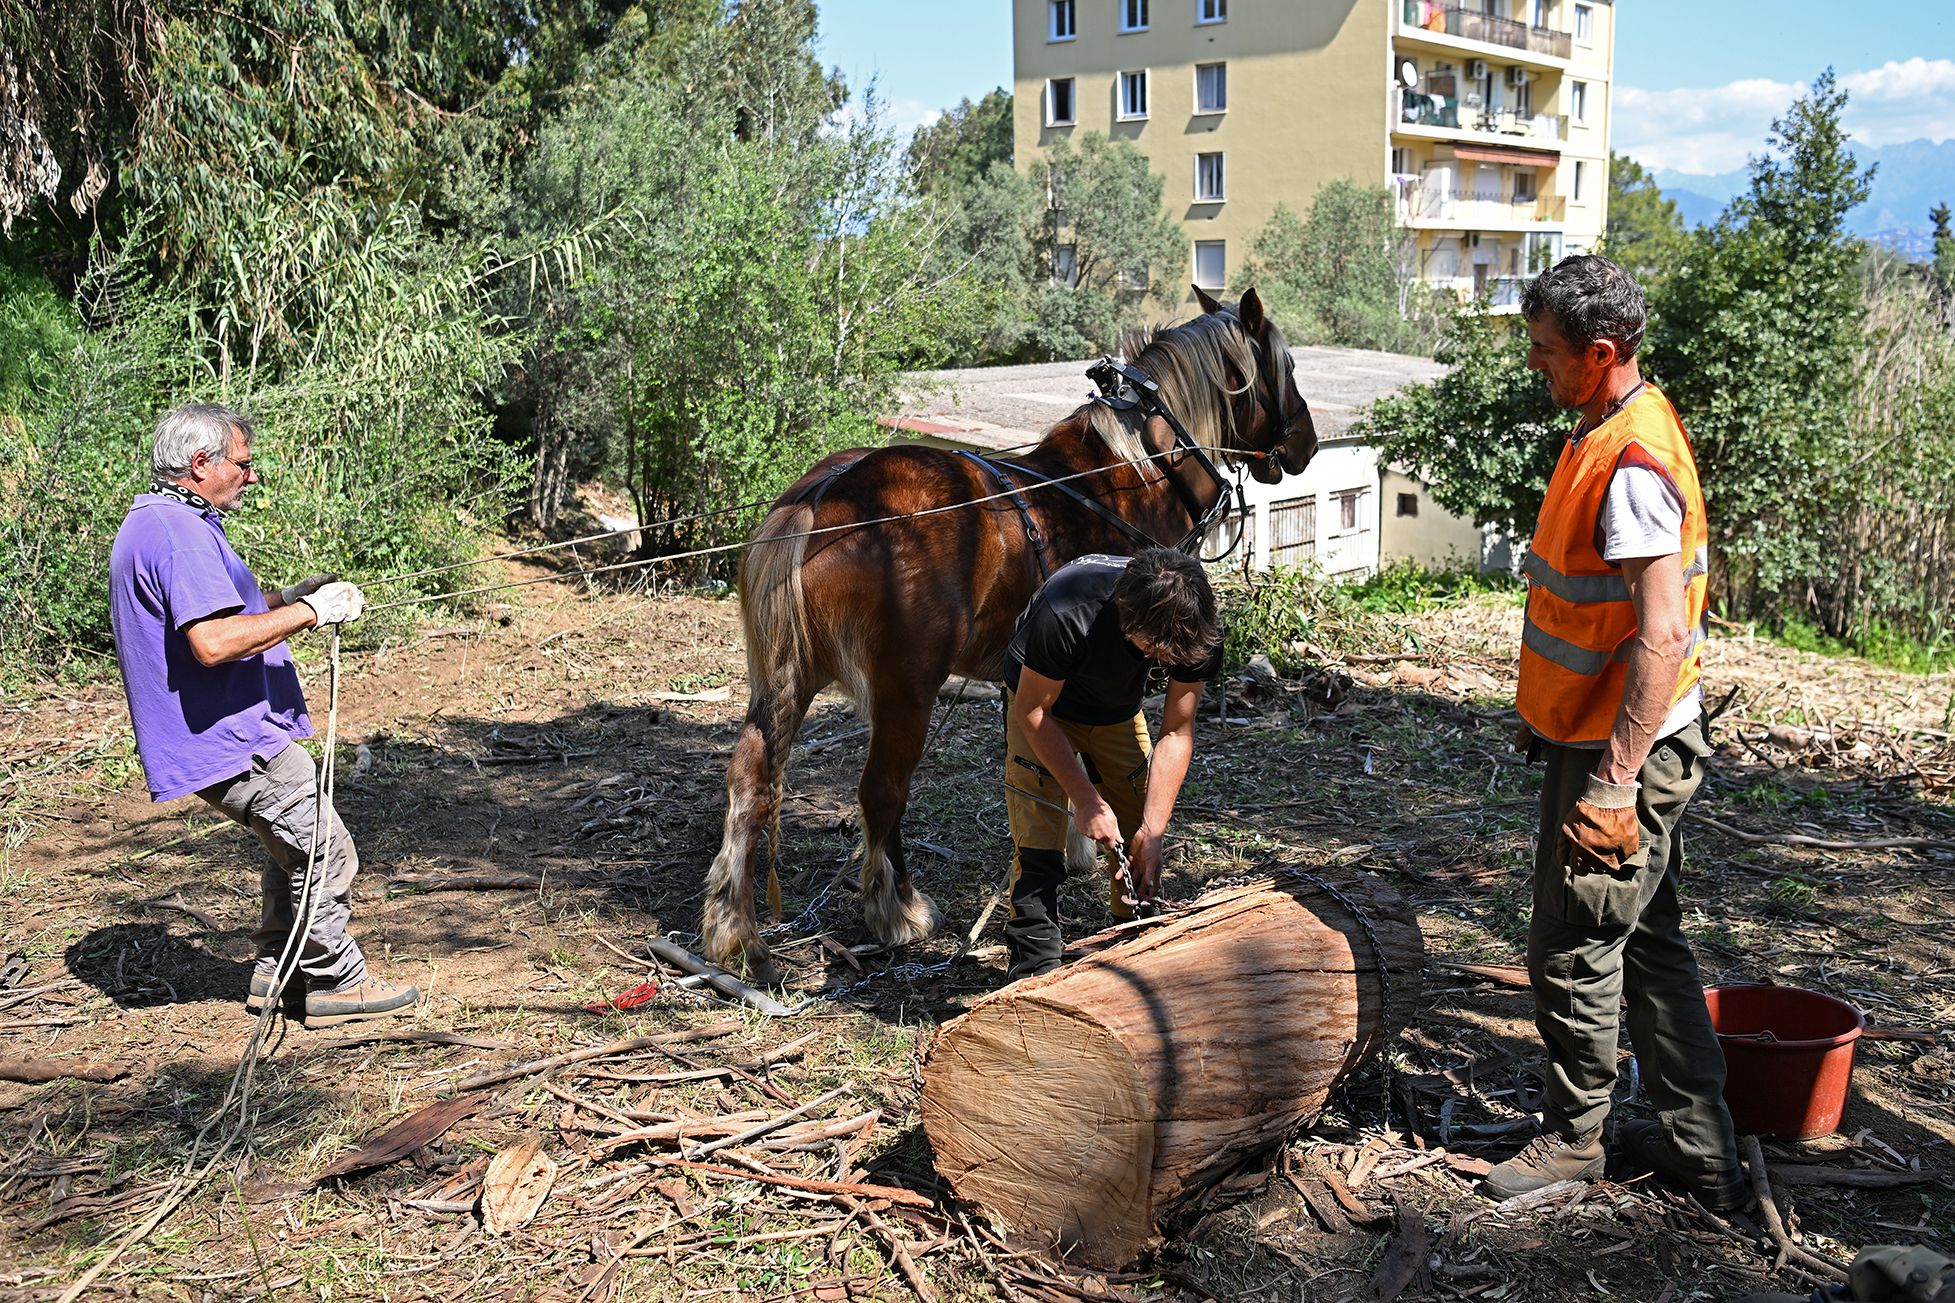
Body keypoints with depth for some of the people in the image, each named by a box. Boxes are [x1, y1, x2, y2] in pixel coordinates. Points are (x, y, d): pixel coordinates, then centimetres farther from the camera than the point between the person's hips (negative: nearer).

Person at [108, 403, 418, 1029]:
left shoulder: (146, 524, 16)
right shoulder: (181, 532, -21)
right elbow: (213, 642, -32)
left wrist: (282, 597, 17)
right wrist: (308, 611, -24)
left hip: (226, 735, 11)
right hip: (233, 741, -11)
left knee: (298, 846, 22)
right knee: (325, 854, -2)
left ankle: (277, 973, 29)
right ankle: (337, 983, 10)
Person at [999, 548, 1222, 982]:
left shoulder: (1198, 634, -30)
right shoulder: (1065, 614, -42)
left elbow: (1176, 733, -18)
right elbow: (1032, 710, -27)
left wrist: (1152, 830, -24)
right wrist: (1086, 799, -26)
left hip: (1119, 714, 4)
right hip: (1041, 701, -4)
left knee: (1137, 836, 3)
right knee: (1038, 846, -12)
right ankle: (1033, 976, -3)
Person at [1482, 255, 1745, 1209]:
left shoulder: (1633, 466, -24)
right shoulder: (1607, 433, 9)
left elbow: (1663, 636, -29)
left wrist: (1614, 781, -29)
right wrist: (1542, 716, 25)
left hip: (1625, 753, -10)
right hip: (1597, 737, 10)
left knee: (1573, 949, 4)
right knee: (1647, 940, 16)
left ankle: (1573, 1137, 24)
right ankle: (1700, 1150, 27)